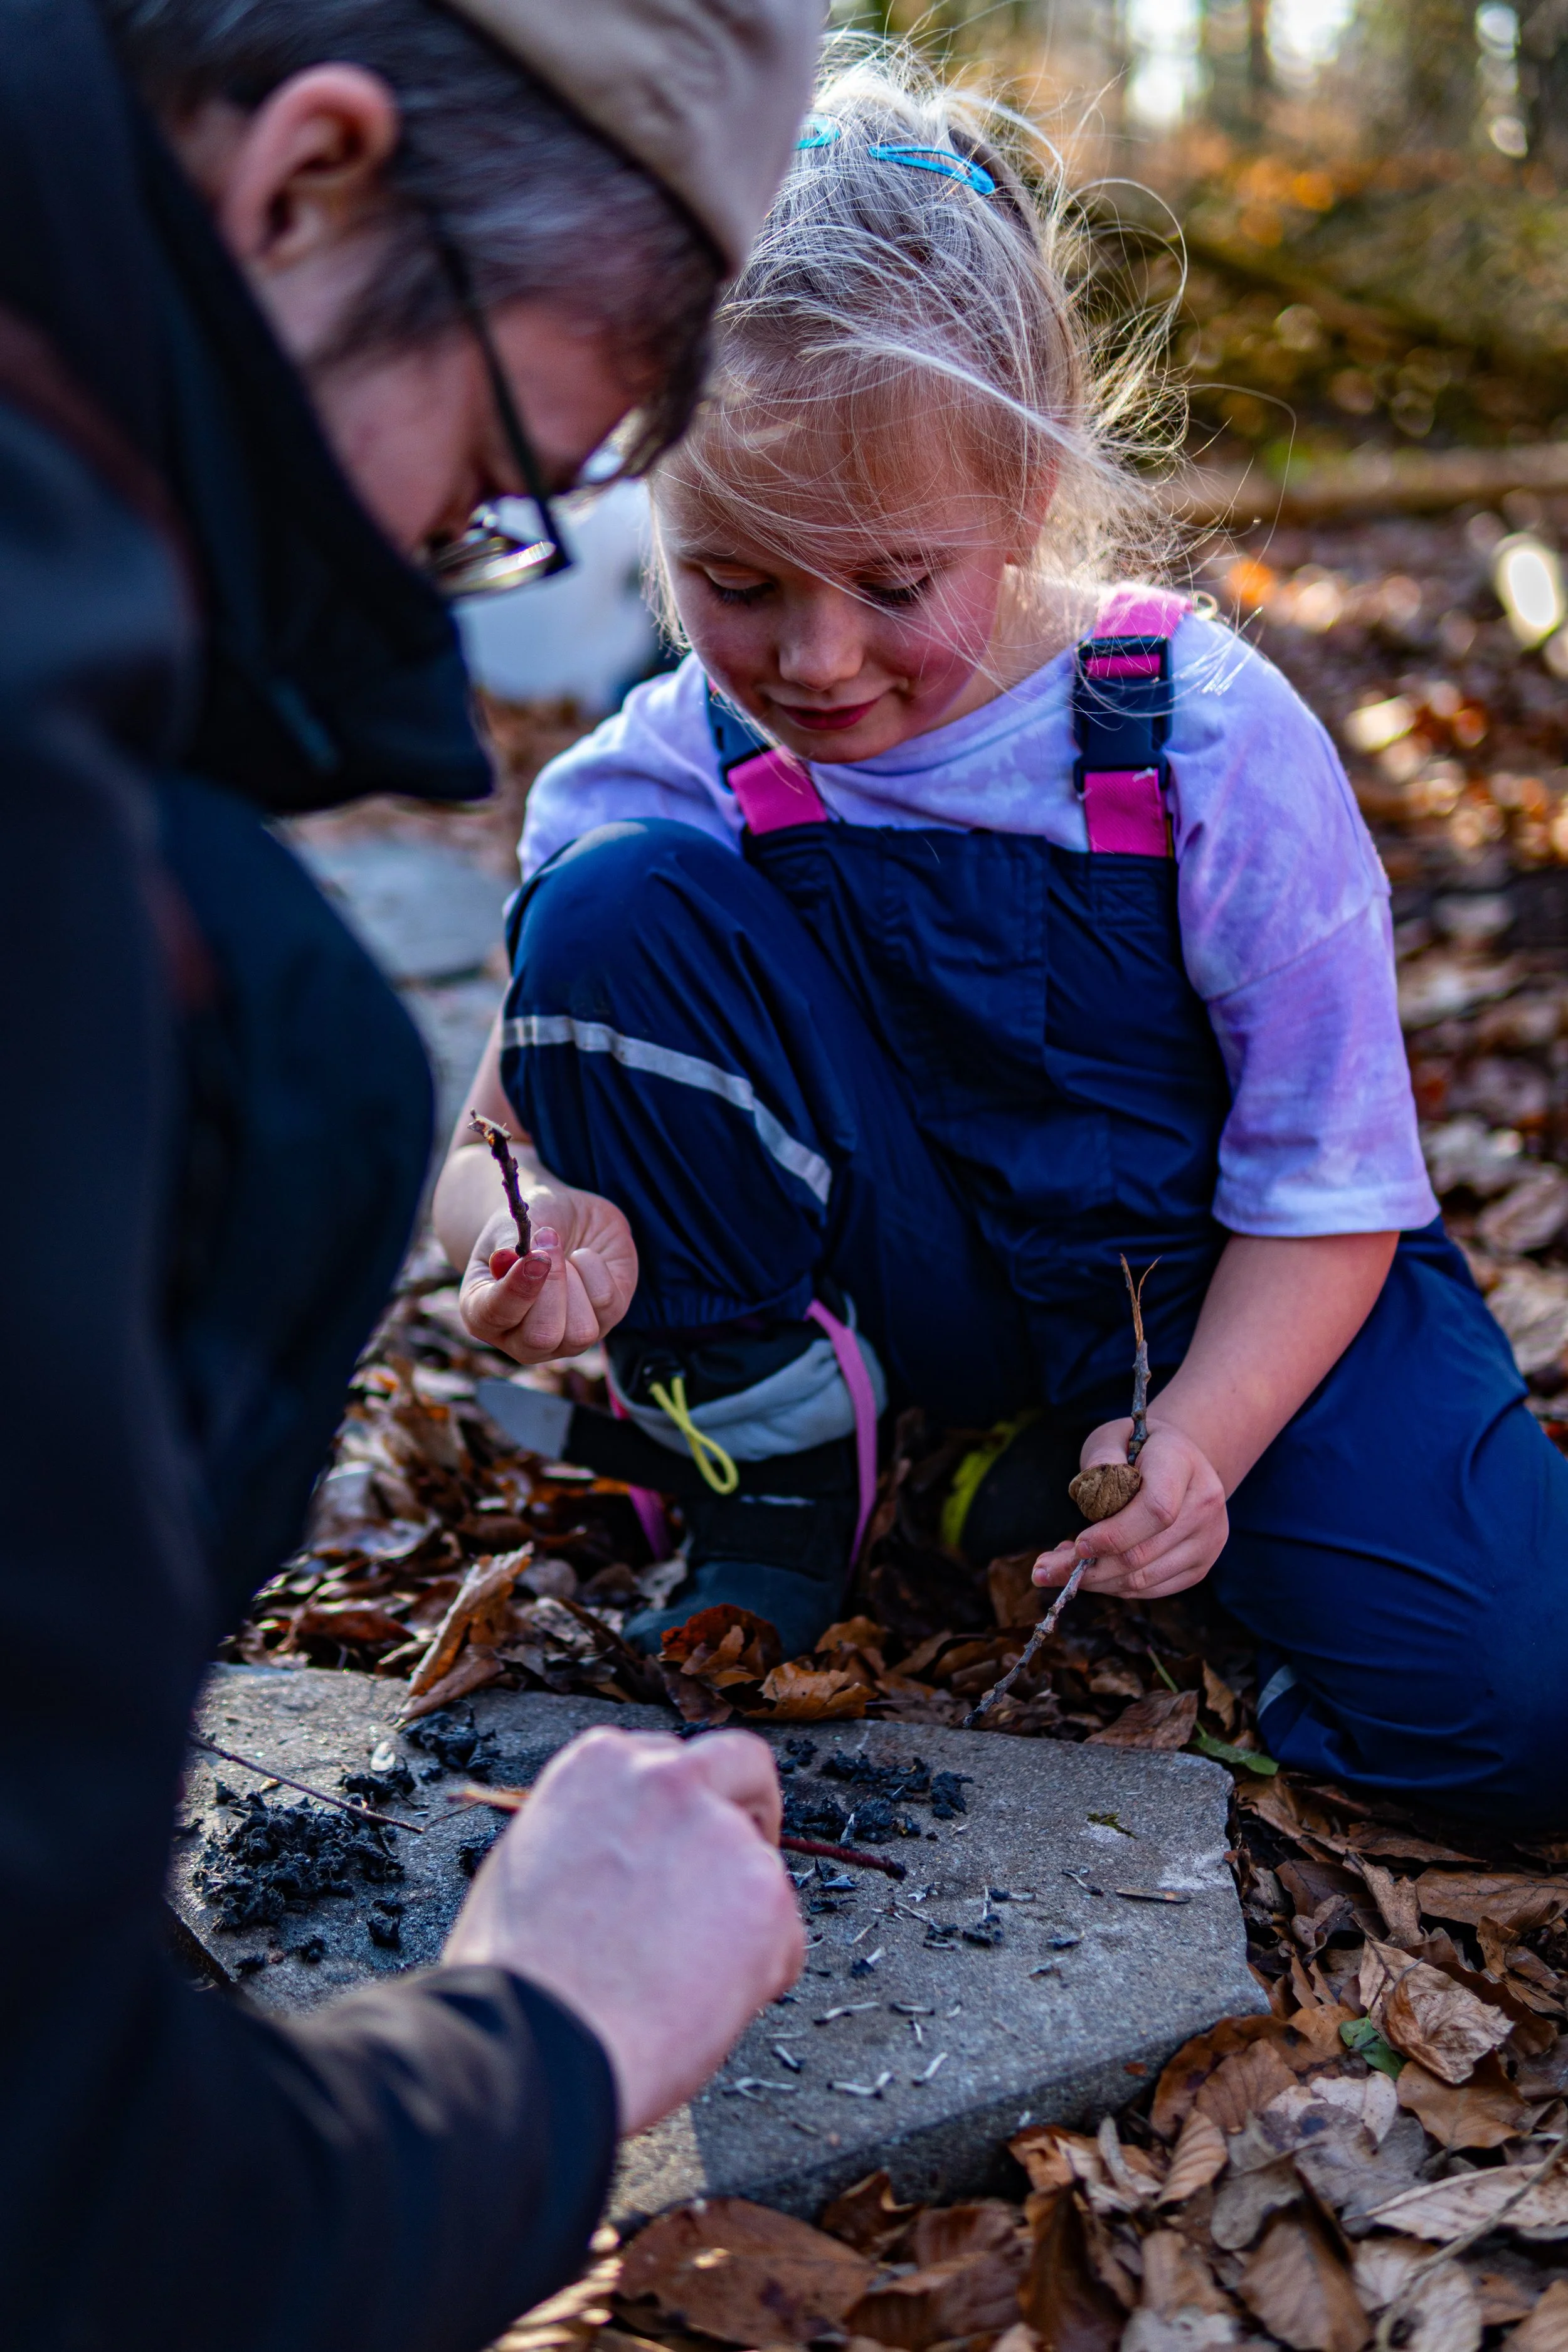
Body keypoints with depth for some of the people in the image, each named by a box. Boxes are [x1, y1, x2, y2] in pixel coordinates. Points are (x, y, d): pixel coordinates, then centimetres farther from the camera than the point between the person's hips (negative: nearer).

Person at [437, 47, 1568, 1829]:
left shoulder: (1211, 742, -20)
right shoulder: (674, 779, -15)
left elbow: (1326, 1189, -15)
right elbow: (504, 1130, -10)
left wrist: (1195, 1444, -31)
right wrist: (544, 1232, -35)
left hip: (1224, 1288, 0)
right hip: (902, 1274, 1)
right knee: (616, 905, -25)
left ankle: (1071, 1469, 3)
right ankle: (768, 1481, -10)